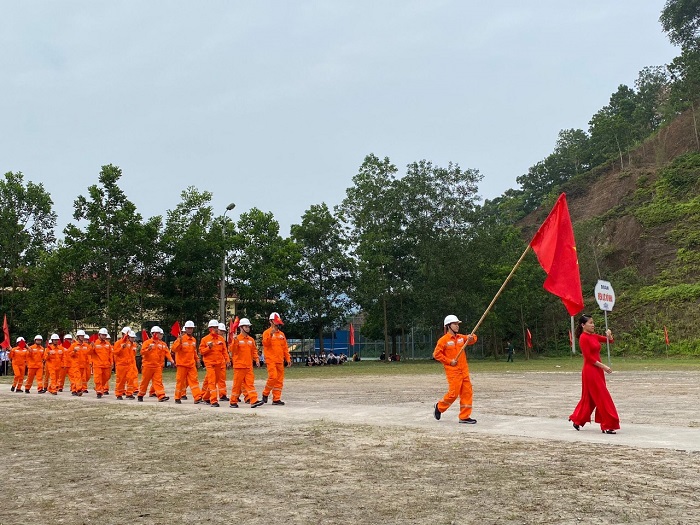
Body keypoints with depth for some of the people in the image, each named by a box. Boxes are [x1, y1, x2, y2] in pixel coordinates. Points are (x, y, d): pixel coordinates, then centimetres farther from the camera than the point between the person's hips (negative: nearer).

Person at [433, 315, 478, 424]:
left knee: (467, 392, 3)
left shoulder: (461, 337, 12)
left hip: (464, 370, 7)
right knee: (453, 393, -9)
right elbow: (436, 354, -8)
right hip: (452, 371, -6)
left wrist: (471, 338, -19)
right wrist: (449, 361, -13)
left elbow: (471, 339, 5)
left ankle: (464, 417, 9)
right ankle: (439, 407, 16)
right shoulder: (443, 340, -7)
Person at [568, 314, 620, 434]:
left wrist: (609, 335, -4)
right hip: (590, 370, -9)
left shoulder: (594, 336, 11)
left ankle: (577, 420, 30)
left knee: (590, 397, 16)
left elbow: (609, 340, 18)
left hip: (598, 370, 9)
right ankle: (607, 426, -4)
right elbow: (589, 357, -17)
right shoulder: (583, 338, -13)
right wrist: (603, 366, -17)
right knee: (602, 397, -7)